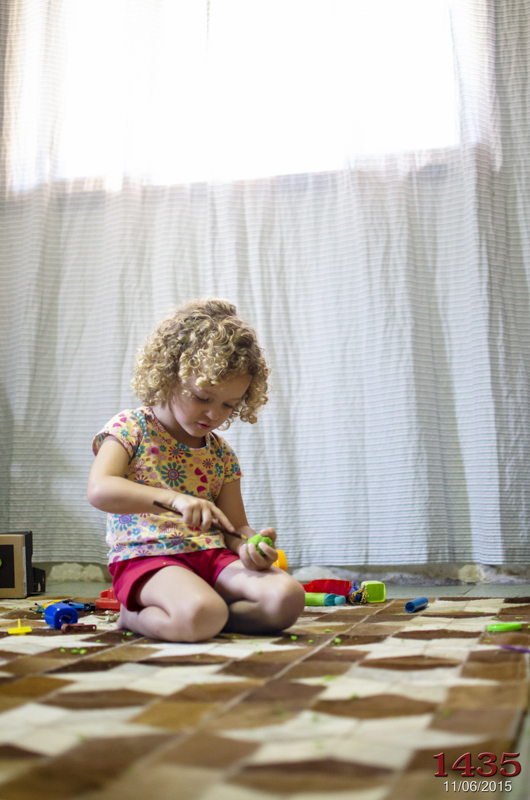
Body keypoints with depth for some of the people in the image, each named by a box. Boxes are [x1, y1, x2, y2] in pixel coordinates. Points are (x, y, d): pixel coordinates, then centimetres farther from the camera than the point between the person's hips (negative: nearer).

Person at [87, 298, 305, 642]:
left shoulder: (221, 452, 16)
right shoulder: (130, 427, 1)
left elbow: (235, 526, 16)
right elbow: (99, 490, -17)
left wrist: (249, 546, -10)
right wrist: (173, 499, -29)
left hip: (211, 555, 6)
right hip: (147, 557, -6)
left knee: (287, 597, -20)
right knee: (202, 614, -37)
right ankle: (132, 614, -3)